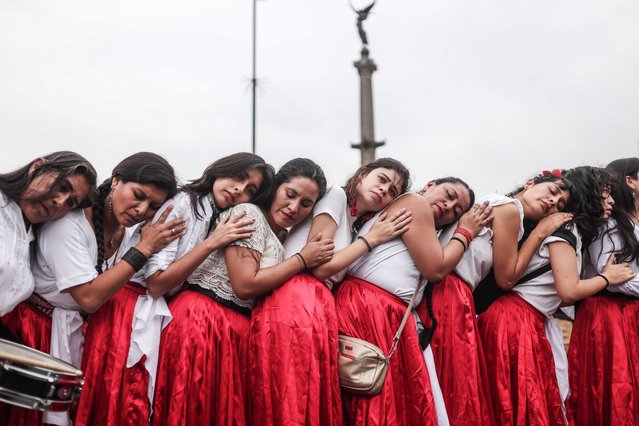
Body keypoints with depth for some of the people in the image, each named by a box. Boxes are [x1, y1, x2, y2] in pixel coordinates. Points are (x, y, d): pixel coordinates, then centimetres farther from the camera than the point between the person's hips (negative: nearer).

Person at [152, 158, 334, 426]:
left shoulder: (282, 236, 15)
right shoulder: (249, 214, -11)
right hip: (204, 320, -8)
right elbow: (245, 285, -19)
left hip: (239, 326, 9)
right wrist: (303, 259, -12)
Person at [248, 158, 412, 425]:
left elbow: (333, 275, 11)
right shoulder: (336, 195, 2)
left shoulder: (353, 226, 26)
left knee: (313, 403, 6)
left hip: (315, 306, 8)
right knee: (295, 404, -9)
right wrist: (372, 239, 1)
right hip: (295, 303, -8)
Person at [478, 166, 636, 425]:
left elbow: (564, 296, 11)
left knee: (546, 398, 13)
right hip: (516, 320, -10)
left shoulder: (573, 231, 16)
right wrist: (607, 278, -1)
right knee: (526, 403, -2)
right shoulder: (563, 228, -11)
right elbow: (568, 291, -18)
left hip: (534, 321, 10)